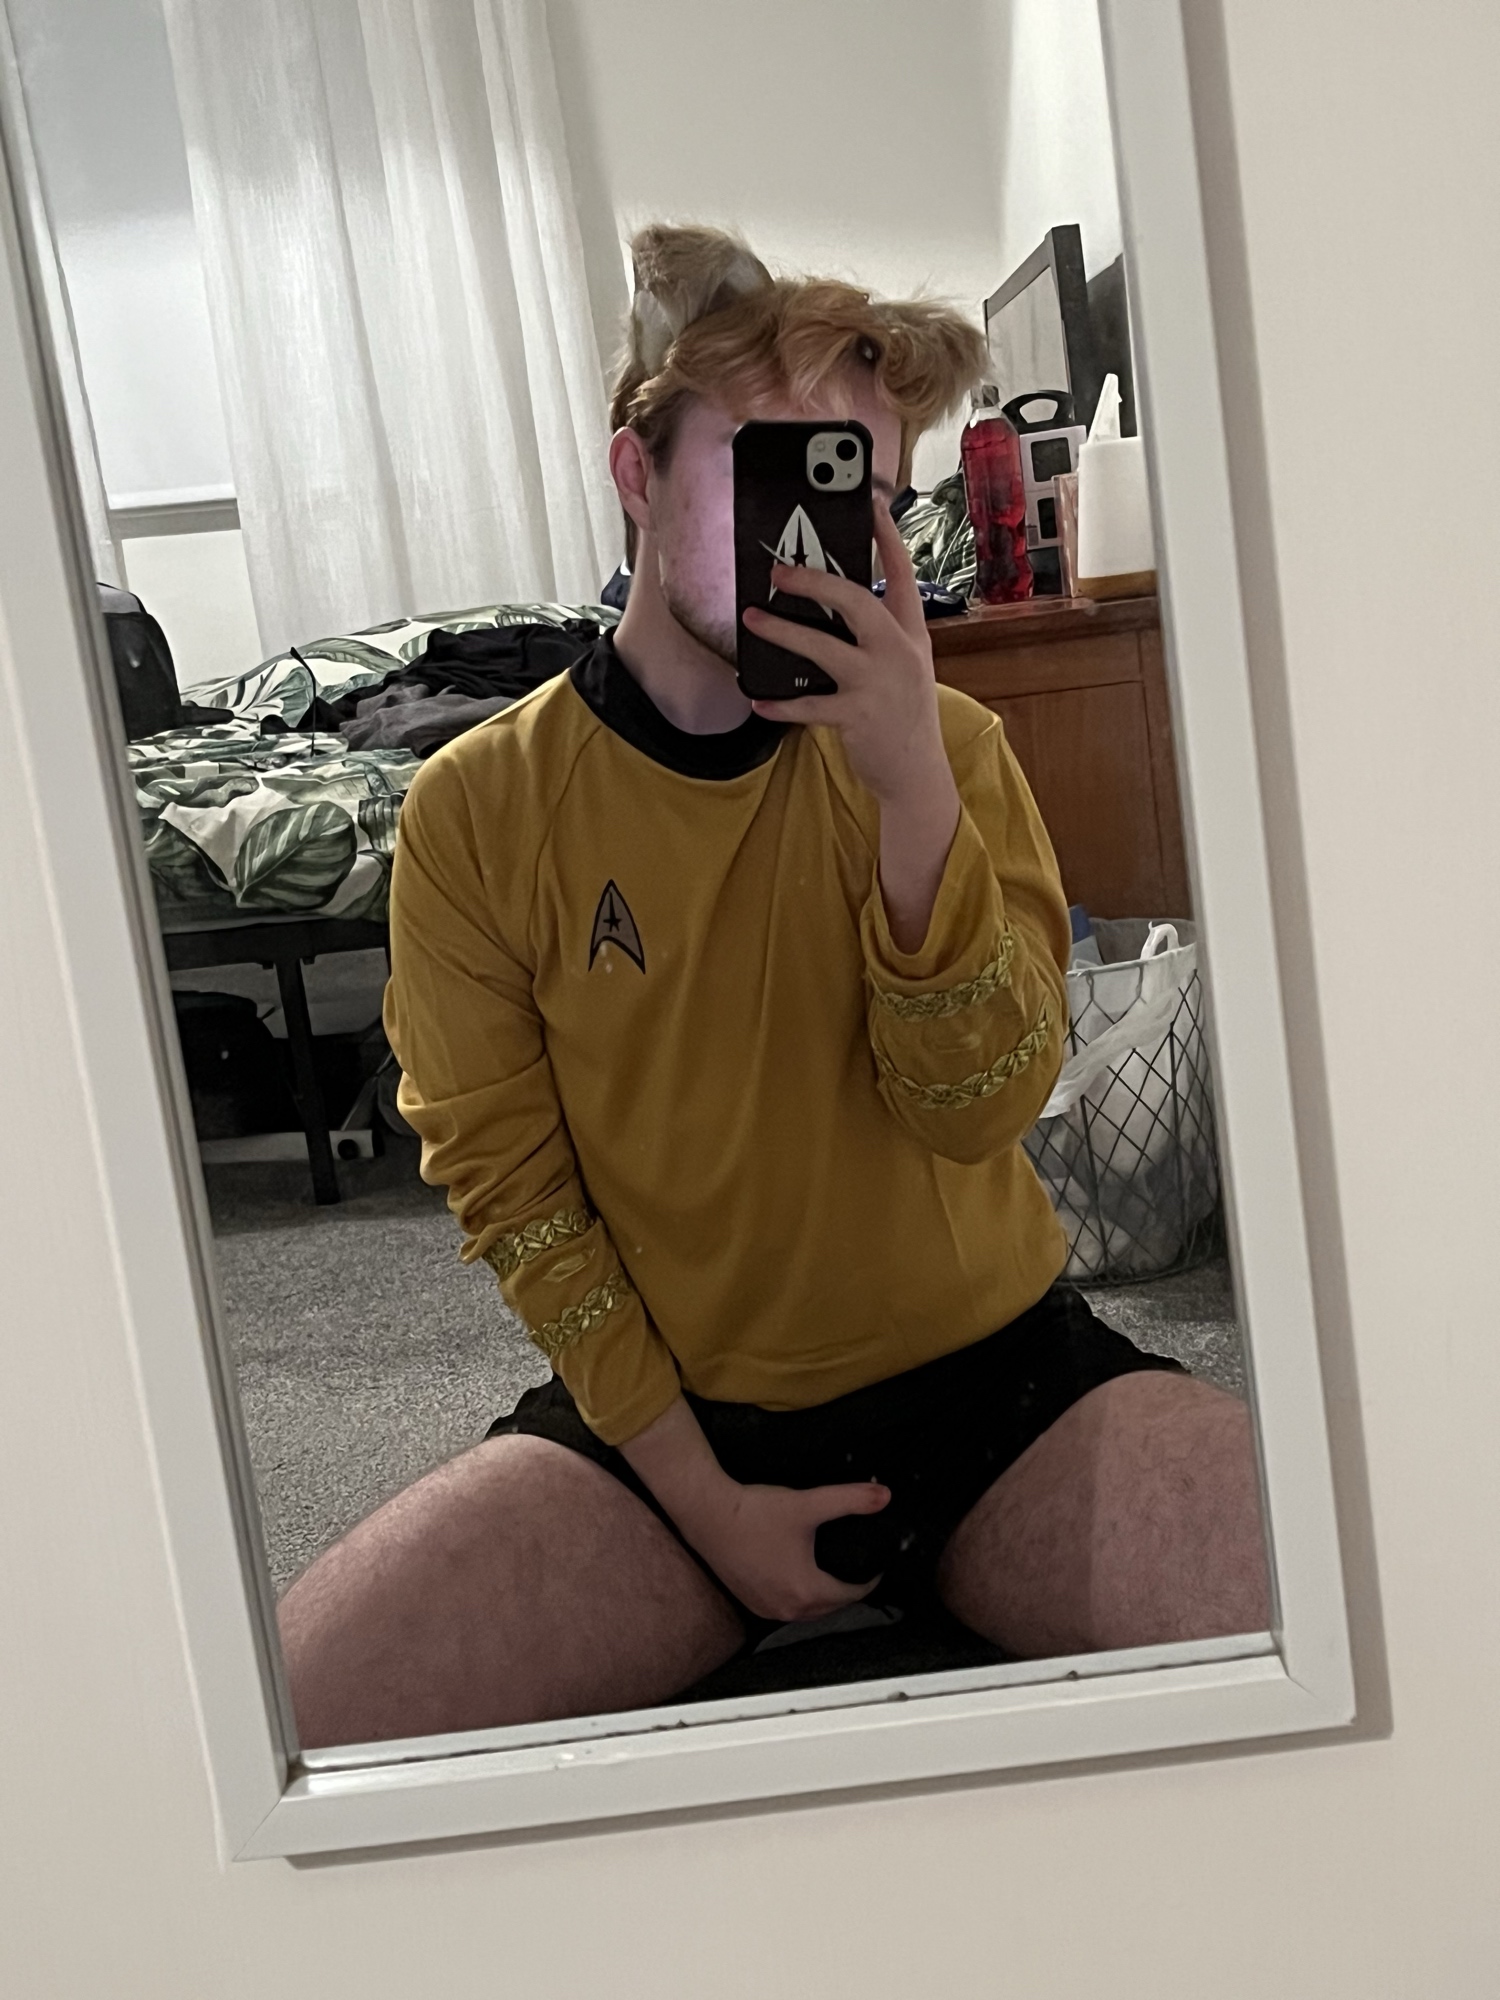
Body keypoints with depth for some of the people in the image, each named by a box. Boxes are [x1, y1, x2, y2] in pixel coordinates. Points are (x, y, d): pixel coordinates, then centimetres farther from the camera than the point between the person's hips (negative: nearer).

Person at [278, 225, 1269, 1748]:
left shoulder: (944, 750, 0)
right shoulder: (478, 807, -4)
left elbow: (974, 1109, -11)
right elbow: (510, 1187, -3)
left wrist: (912, 787, -26)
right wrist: (702, 1501, -9)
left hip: (994, 1380, 1)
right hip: (660, 1414, 0)